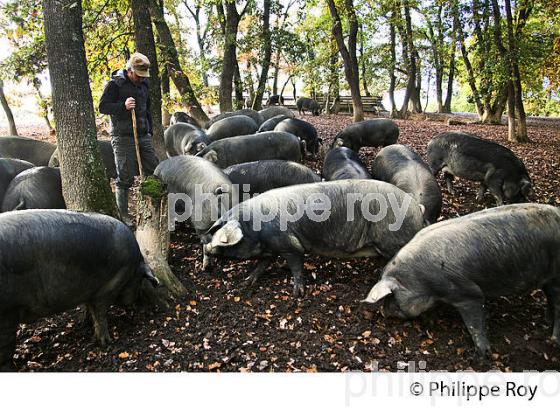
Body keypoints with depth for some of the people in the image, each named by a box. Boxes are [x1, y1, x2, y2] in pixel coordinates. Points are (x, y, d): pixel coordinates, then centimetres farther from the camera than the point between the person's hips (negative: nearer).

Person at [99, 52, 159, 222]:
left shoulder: (144, 84, 16)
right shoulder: (115, 84, -5)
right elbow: (102, 107, -9)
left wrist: (149, 131, 21)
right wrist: (123, 106, -24)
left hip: (143, 137, 7)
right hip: (123, 138, -6)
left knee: (153, 172, 3)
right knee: (125, 178, -3)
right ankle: (123, 215, 8)